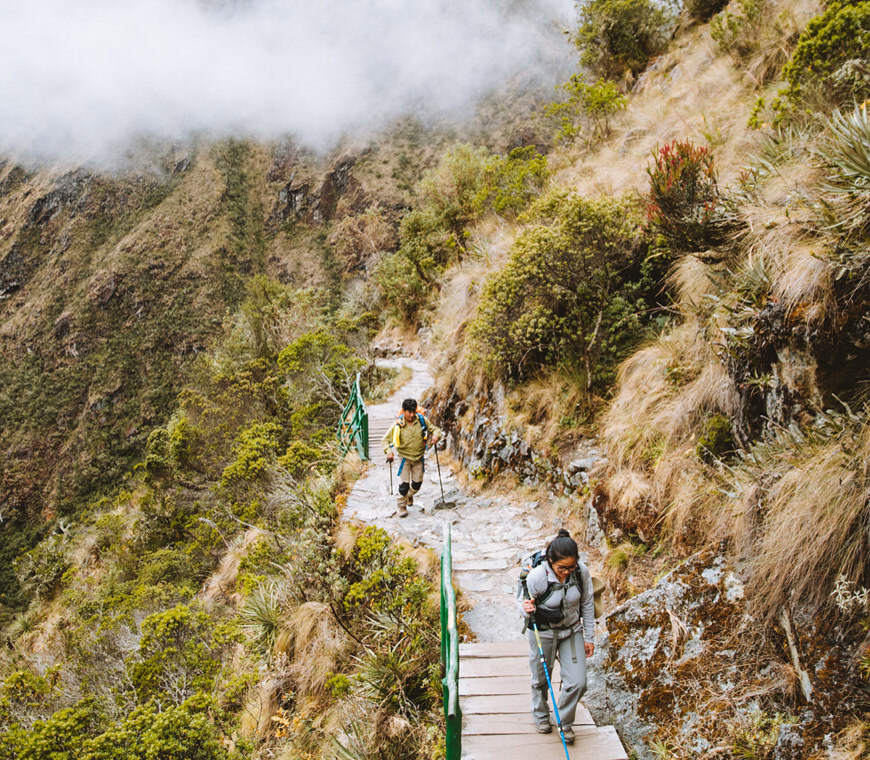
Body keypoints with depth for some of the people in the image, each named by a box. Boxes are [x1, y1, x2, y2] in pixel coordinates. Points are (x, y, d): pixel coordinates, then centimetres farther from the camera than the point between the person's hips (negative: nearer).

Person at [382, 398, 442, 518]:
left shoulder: (422, 420, -10)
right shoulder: (398, 424, -14)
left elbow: (435, 429, 3)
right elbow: (387, 439, -4)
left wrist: (436, 436, -21)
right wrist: (388, 451, -21)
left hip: (419, 457, 2)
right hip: (405, 458, -2)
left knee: (417, 483, 10)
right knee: (404, 484, -7)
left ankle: (410, 495, 44)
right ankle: (402, 505, 15)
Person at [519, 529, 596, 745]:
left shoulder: (582, 572, -19)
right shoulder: (536, 577, -28)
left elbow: (587, 604, -3)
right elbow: (525, 605, -11)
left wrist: (589, 637, 4)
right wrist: (528, 610, -36)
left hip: (572, 631, 2)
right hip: (543, 633, -2)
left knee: (577, 683, -1)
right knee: (541, 679, 16)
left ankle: (565, 721, 28)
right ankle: (540, 715, 47)